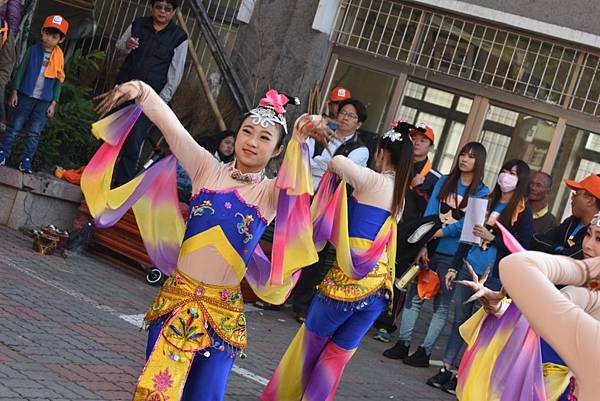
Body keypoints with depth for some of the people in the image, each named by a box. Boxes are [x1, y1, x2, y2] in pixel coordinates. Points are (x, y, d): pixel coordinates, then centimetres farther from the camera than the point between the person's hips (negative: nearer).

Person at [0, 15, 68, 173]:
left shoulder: (58, 57, 0)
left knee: (34, 132, 2)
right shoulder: (33, 50, -3)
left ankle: (26, 159, 7)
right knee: (14, 127, 4)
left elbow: (58, 82, 4)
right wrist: (14, 92, -2)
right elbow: (21, 71, 1)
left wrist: (53, 103, 0)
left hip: (44, 100, 1)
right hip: (26, 95, -1)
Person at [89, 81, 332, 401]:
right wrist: (141, 90, -19)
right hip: (177, 296, 0)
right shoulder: (208, 169, 5)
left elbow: (297, 178, -20)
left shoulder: (273, 192, 2)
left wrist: (300, 139, -38)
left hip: (223, 309, 0)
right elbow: (172, 127, -5)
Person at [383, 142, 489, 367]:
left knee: (442, 305, 2)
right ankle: (402, 344, 11)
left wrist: (432, 234, -15)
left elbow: (465, 226, -10)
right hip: (430, 249, 3)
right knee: (414, 296, 4)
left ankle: (425, 351, 7)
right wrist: (423, 246, -12)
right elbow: (429, 214, 0)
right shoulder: (444, 182, 9)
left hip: (452, 254, -3)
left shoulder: (481, 193, -1)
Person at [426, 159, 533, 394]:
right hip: (468, 269, 5)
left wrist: (492, 238, -17)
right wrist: (454, 267, 13)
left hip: (493, 277, -5)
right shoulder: (488, 202, 12)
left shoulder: (523, 213, -3)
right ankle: (446, 369, 14)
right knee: (459, 320, 8)